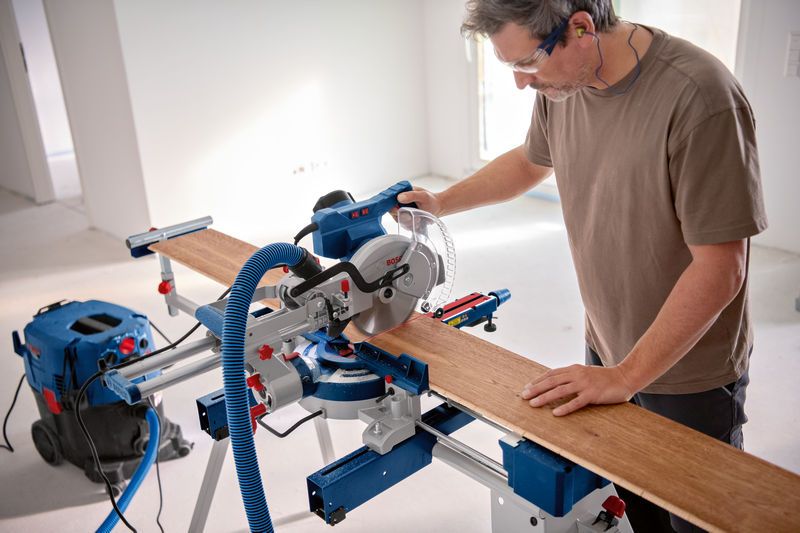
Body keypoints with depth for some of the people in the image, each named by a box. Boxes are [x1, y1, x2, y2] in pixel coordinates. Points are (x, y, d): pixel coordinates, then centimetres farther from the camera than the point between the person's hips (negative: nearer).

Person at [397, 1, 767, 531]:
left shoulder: (699, 98, -28)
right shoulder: (561, 84, -6)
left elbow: (719, 269, -25)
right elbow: (531, 160, 16)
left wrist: (626, 375, -22)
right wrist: (440, 202, 10)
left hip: (689, 376, -5)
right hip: (607, 351, 5)